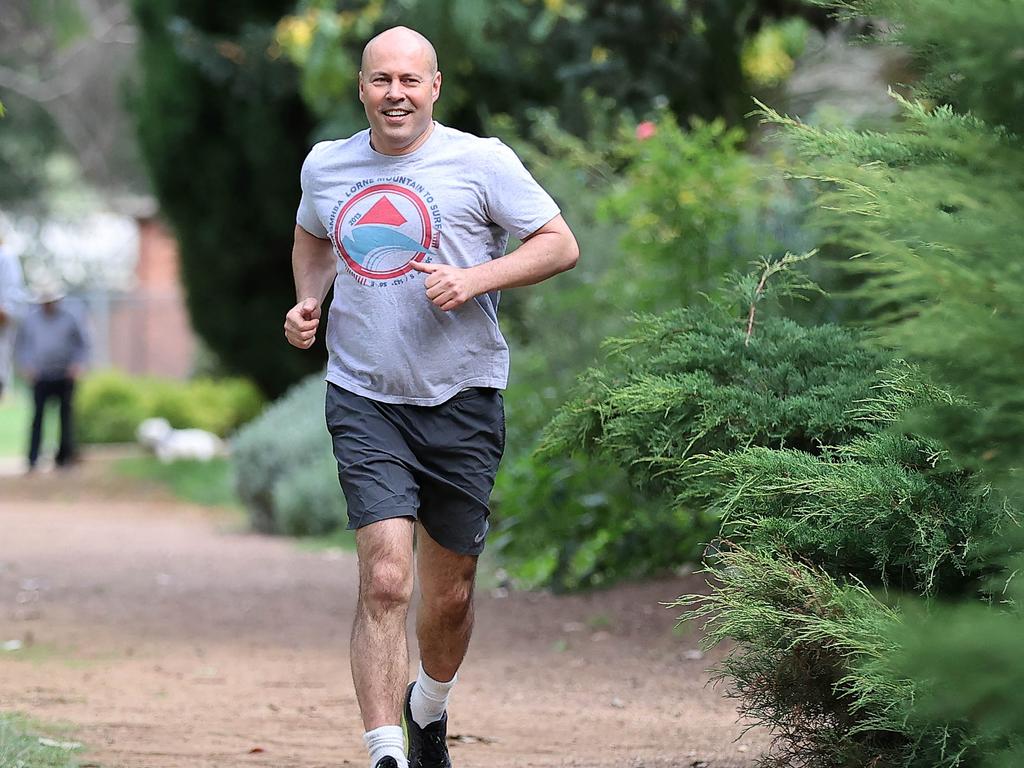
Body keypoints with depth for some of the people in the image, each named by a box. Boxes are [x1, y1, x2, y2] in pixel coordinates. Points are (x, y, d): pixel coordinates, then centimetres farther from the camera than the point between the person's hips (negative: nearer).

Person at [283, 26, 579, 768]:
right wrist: (308, 300, 9)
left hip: (461, 401, 0)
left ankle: (429, 708, 40)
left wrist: (472, 280, -16)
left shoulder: (481, 161, -3)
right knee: (384, 580, -17)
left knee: (450, 593, 10)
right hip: (365, 401, 0)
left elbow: (561, 244, -2)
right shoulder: (325, 165, 8)